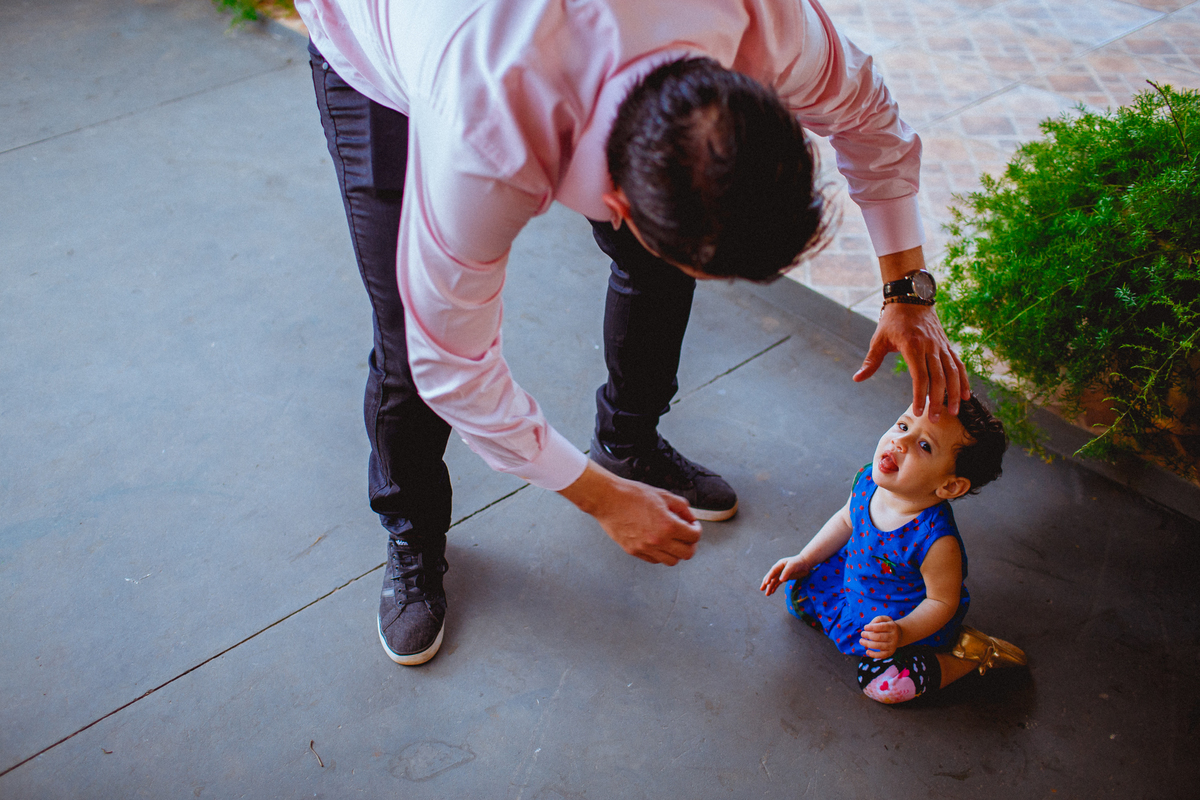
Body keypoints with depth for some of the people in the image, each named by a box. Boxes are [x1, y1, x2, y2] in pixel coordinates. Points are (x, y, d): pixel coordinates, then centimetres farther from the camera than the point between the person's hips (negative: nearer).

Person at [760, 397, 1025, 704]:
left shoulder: (936, 540, -39)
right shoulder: (867, 480, -21)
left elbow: (942, 602, -22)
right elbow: (846, 520, 2)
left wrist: (902, 632, -36)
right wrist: (804, 559, 0)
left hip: (911, 618, -6)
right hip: (855, 577, 7)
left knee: (882, 684, -16)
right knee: (798, 592, 11)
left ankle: (973, 653, 2)